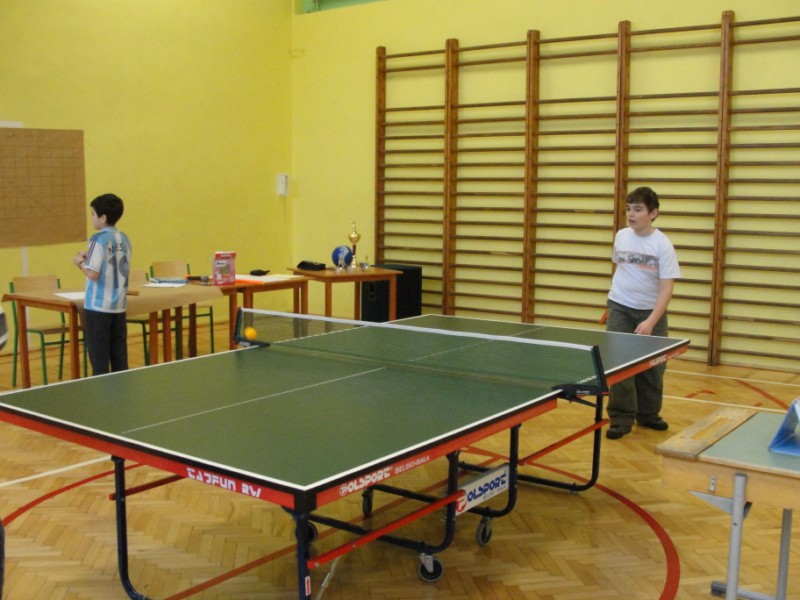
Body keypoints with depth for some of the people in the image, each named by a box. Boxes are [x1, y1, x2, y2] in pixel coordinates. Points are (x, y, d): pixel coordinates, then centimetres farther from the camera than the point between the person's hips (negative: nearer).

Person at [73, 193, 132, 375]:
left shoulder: (99, 239, -13)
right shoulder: (124, 239, 6)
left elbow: (93, 274, -18)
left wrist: (80, 262, 1)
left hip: (98, 307, -6)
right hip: (119, 306, 6)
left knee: (99, 358, 2)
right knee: (119, 356, 9)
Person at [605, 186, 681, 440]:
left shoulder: (663, 245, -14)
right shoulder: (621, 236, -2)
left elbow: (666, 288, -17)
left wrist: (651, 321, -27)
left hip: (651, 311, -1)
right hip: (620, 308, 2)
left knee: (652, 367, 9)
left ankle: (648, 414, 28)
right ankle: (622, 419, 5)